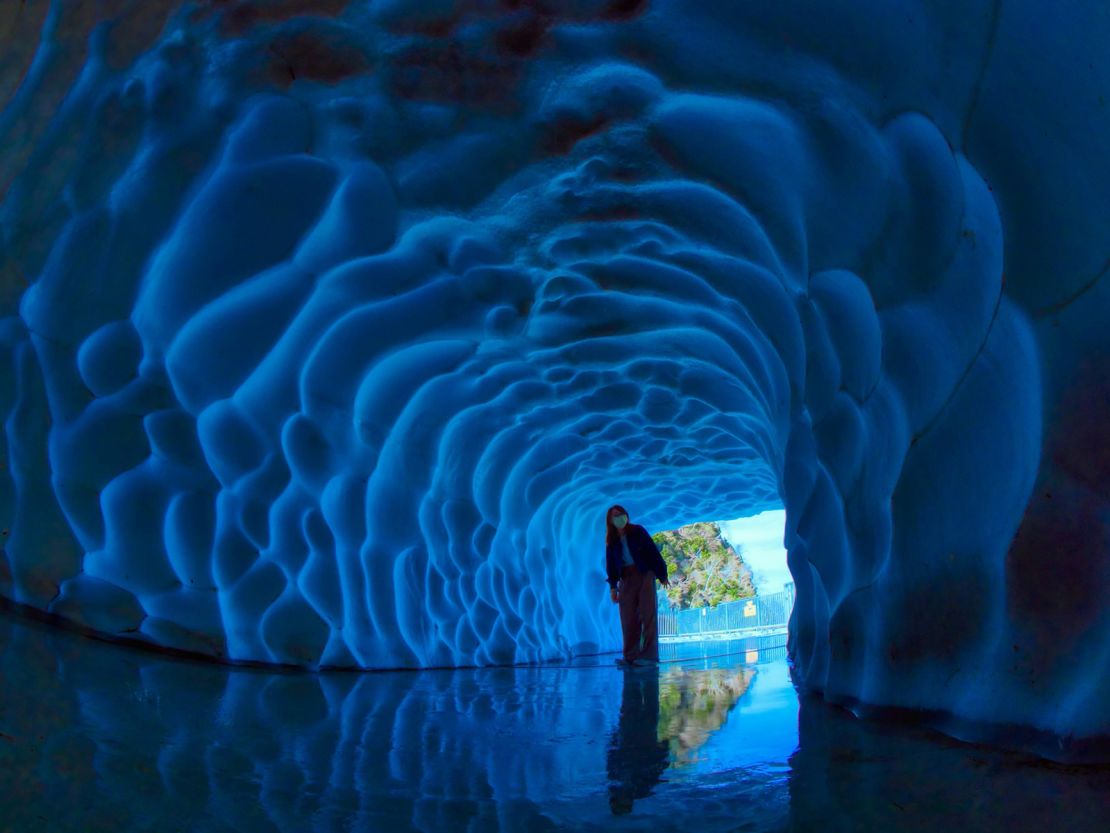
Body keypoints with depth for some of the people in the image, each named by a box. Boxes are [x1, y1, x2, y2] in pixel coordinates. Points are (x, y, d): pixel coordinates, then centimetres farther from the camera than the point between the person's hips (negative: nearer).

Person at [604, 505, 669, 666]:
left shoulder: (638, 531, -2)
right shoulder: (611, 540, 7)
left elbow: (653, 552, -1)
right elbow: (610, 563, 8)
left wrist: (662, 575, -3)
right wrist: (613, 587, 1)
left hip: (645, 574, -3)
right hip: (626, 578, 3)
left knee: (647, 614, -8)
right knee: (628, 618, 1)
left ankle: (648, 654, -10)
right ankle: (630, 656, 6)